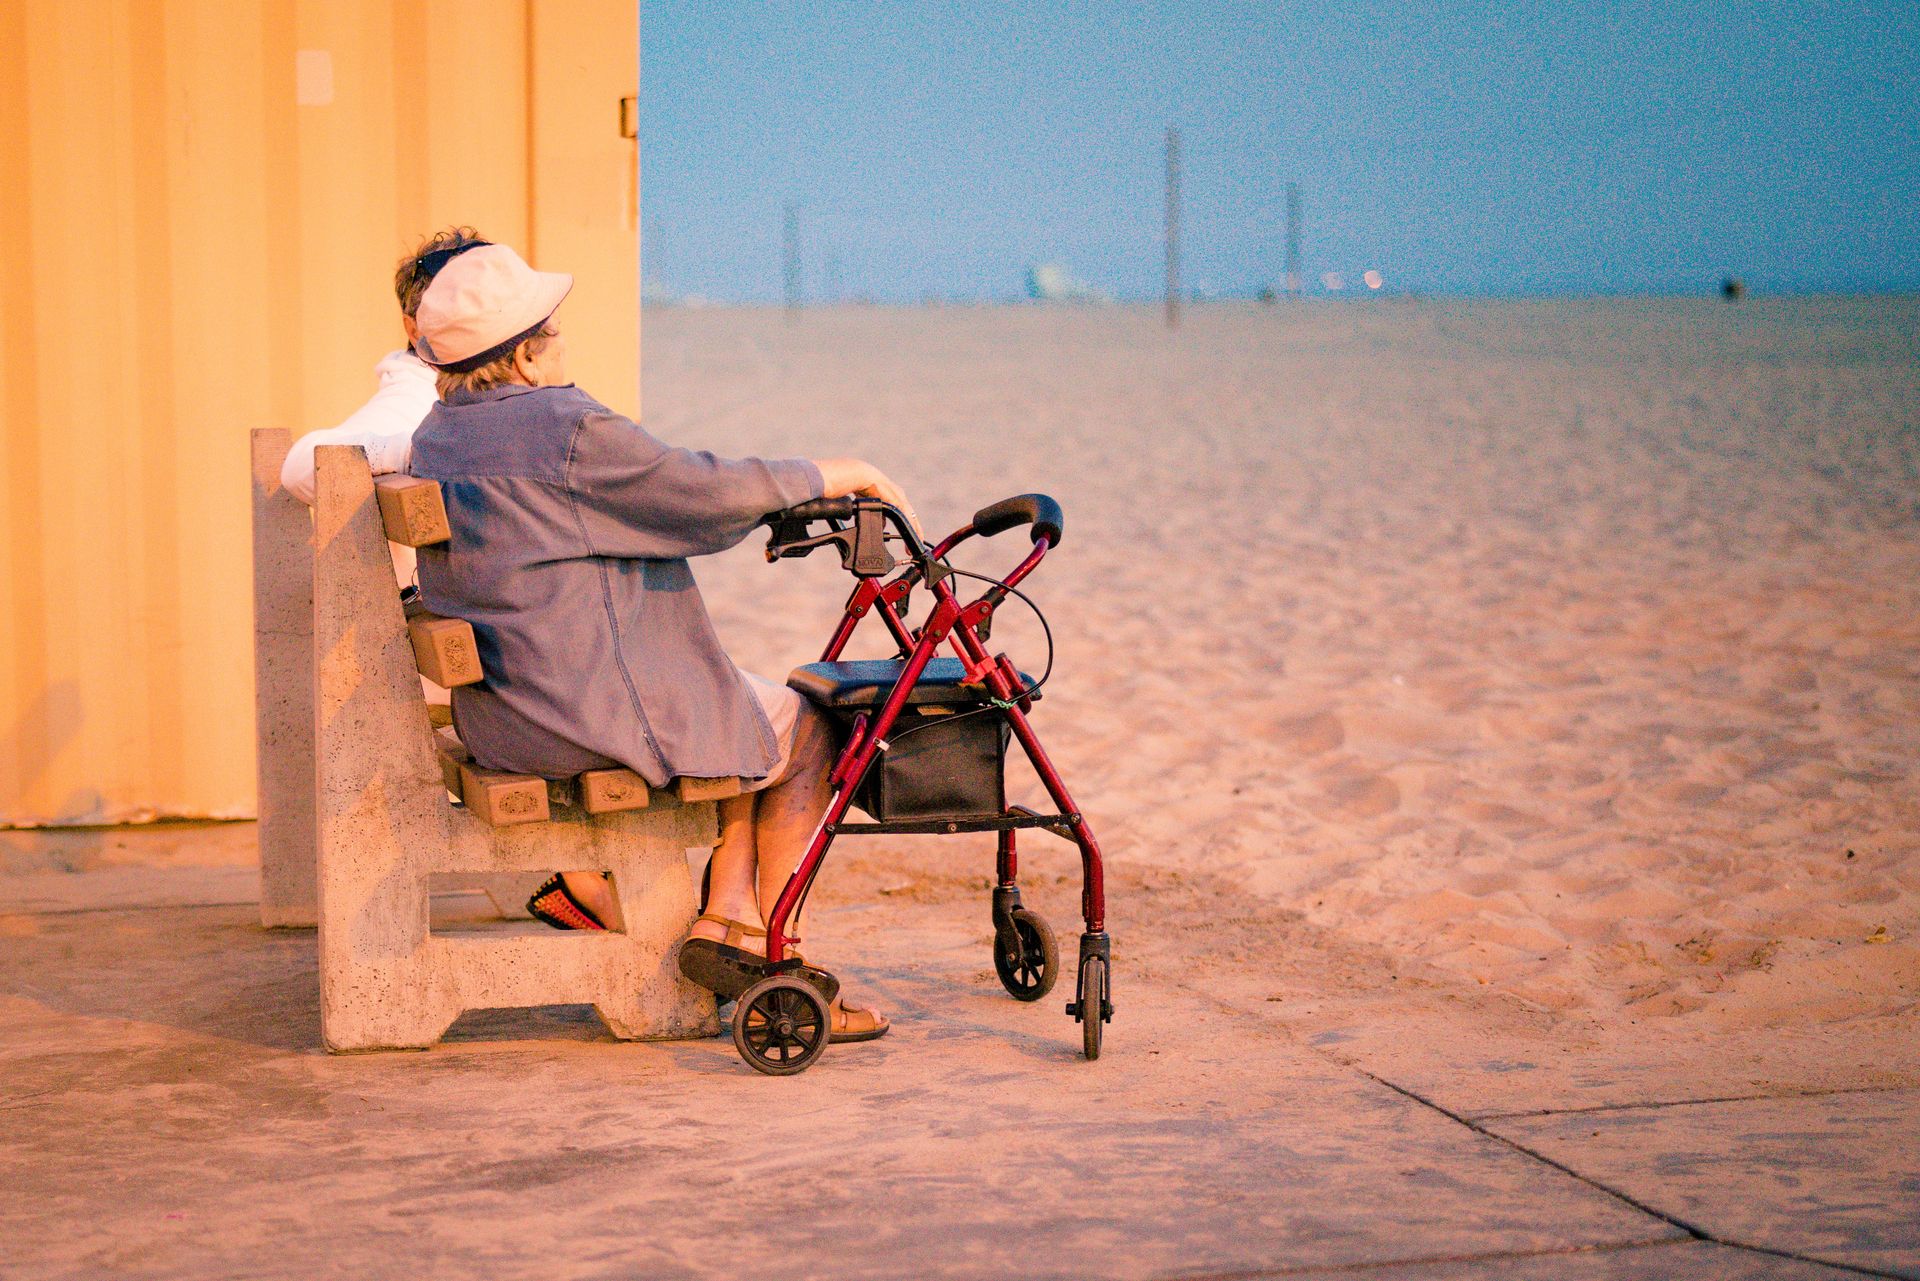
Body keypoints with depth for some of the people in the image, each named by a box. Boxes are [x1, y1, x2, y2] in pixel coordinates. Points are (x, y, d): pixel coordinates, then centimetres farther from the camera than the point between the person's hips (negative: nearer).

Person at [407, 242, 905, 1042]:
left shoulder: (437, 437, 10)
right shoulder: (566, 428, -20)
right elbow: (703, 490, -16)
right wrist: (838, 475, -3)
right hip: (592, 711, -10)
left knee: (747, 717, 24)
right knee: (804, 732, 10)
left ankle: (727, 919, 13)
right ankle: (776, 963, 12)